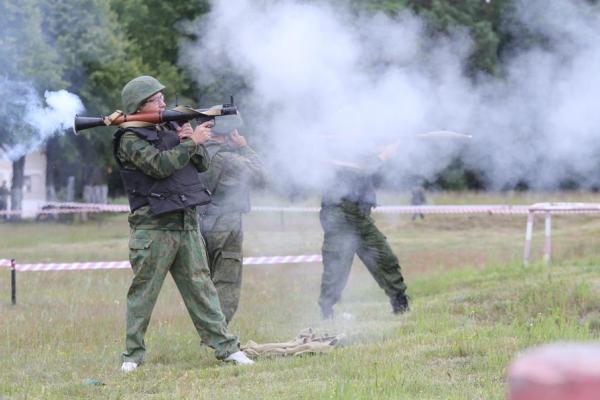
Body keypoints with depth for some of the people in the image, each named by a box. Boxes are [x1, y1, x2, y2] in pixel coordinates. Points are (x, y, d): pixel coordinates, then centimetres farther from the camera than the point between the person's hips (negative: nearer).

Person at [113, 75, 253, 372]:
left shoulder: (171, 129, 17)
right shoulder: (130, 140, -5)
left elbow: (203, 164, 15)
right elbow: (159, 164, -20)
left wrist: (192, 141, -3)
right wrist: (192, 142, -15)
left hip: (187, 224, 6)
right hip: (153, 227, -6)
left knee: (200, 286, 6)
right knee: (143, 293, -1)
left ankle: (225, 347, 5)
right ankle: (133, 354, 6)